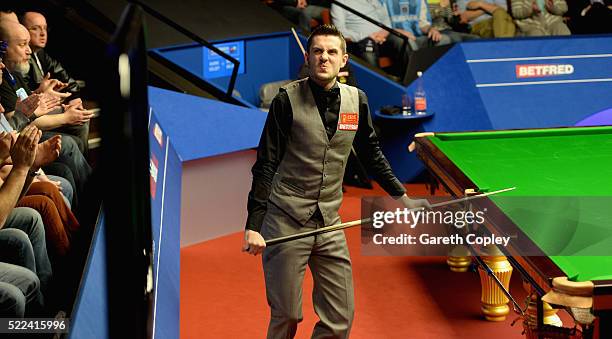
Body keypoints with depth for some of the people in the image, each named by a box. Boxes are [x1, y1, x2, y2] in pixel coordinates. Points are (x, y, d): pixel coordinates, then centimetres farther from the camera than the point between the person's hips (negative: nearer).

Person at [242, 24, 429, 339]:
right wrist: (254, 226, -15)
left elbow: (372, 156, 18)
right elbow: (266, 165, -9)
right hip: (286, 222, -4)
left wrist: (403, 197, 16)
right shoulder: (287, 100, -9)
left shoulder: (357, 101, 3)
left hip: (329, 223, 4)